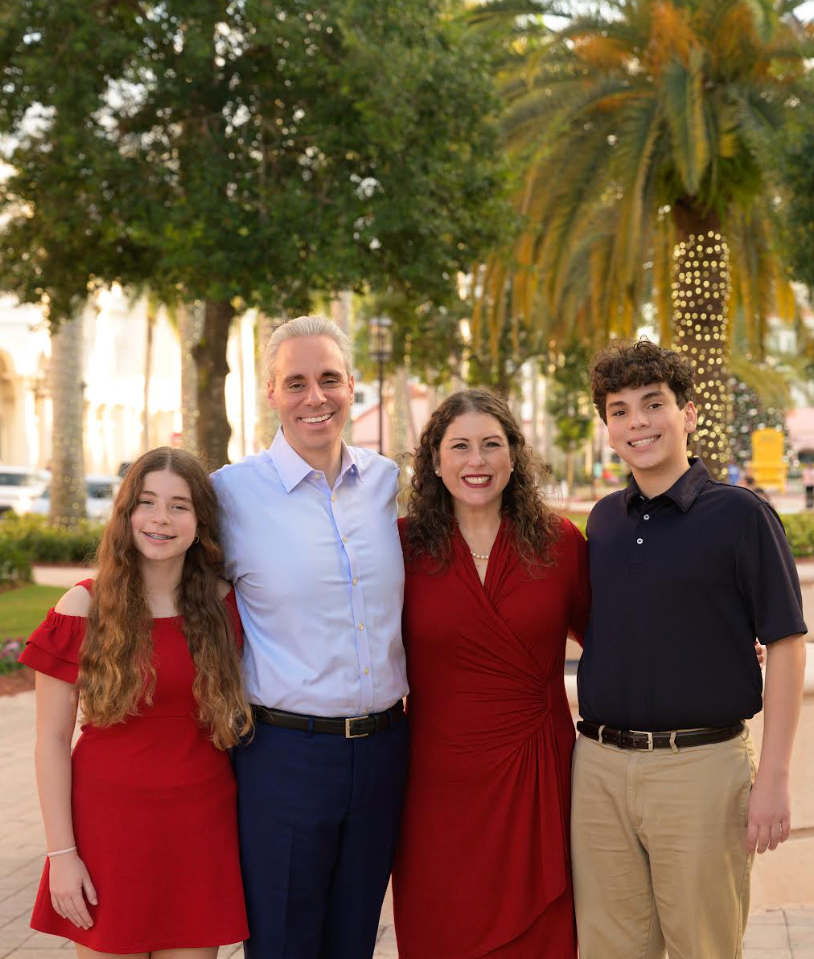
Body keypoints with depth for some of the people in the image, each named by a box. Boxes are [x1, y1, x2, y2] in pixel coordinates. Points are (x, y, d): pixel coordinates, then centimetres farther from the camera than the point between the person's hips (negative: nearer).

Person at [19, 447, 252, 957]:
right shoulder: (82, 610, -5)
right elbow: (52, 739, -5)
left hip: (202, 828, 2)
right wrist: (61, 852, -8)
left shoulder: (224, 605, 2)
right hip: (110, 824, -2)